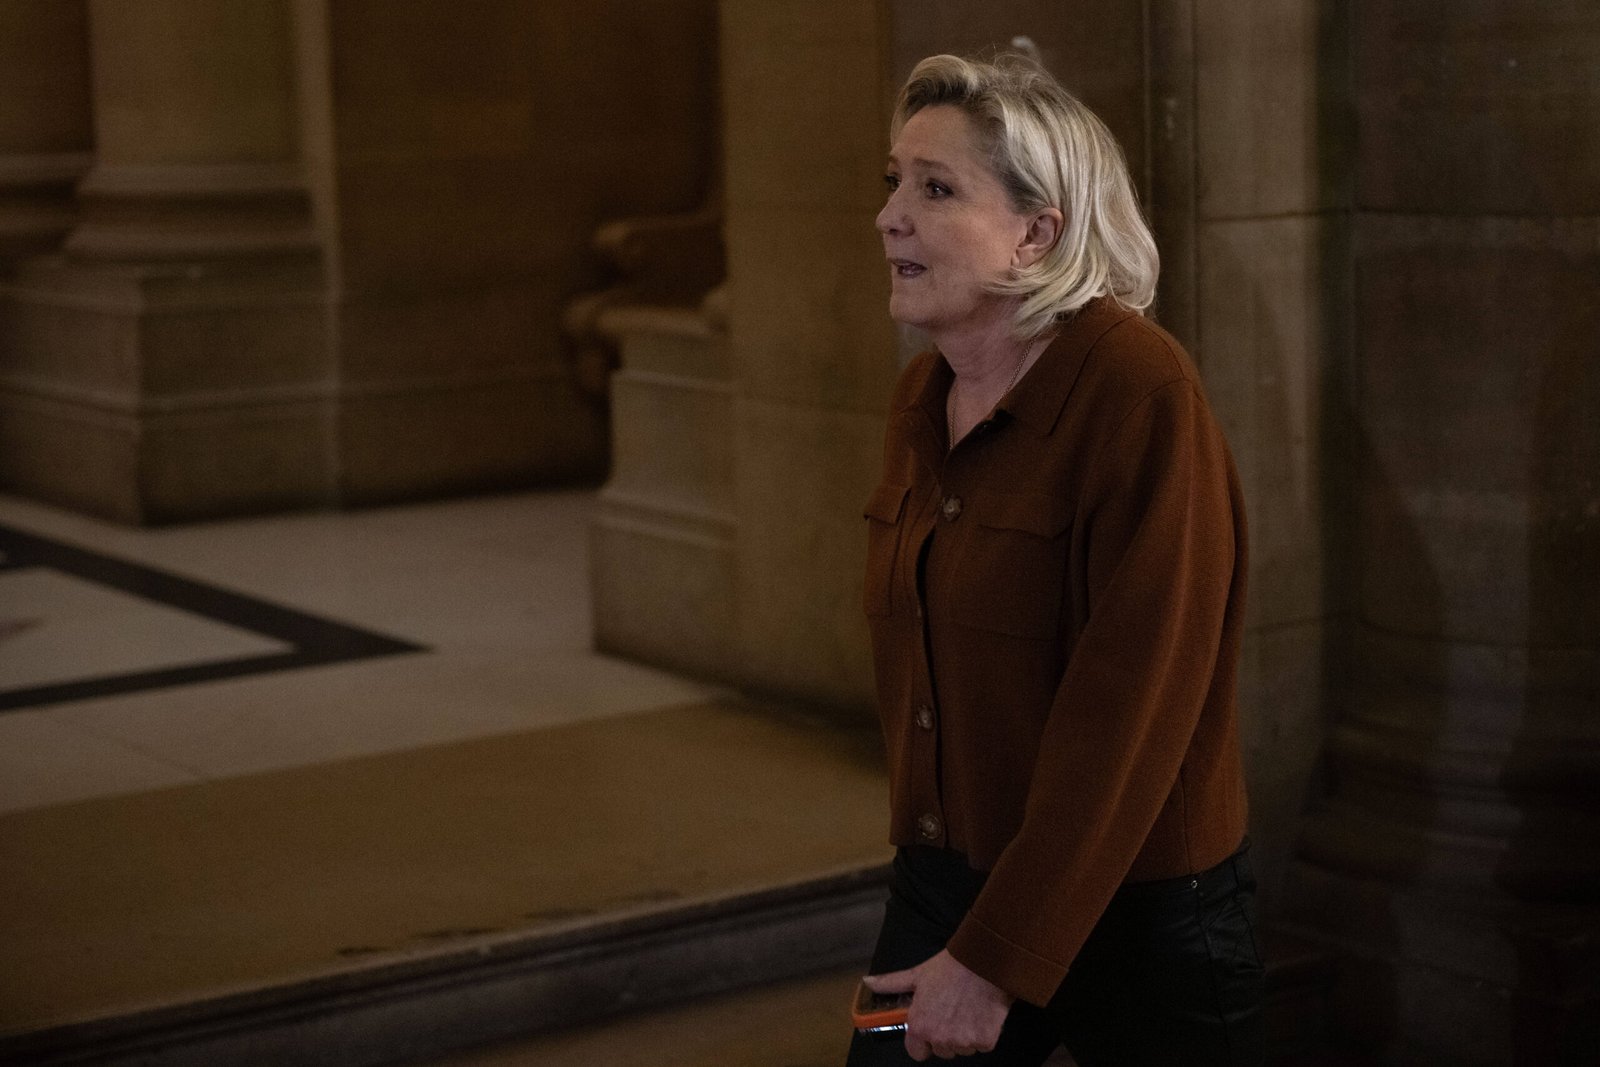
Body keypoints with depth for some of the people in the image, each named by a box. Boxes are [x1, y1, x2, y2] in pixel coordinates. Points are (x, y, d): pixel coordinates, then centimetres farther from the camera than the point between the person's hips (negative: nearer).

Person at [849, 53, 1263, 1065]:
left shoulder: (1138, 392, -18)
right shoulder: (921, 398, 5)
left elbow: (1129, 708, -21)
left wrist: (997, 961, -21)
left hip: (1133, 910, -6)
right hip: (941, 885, 6)